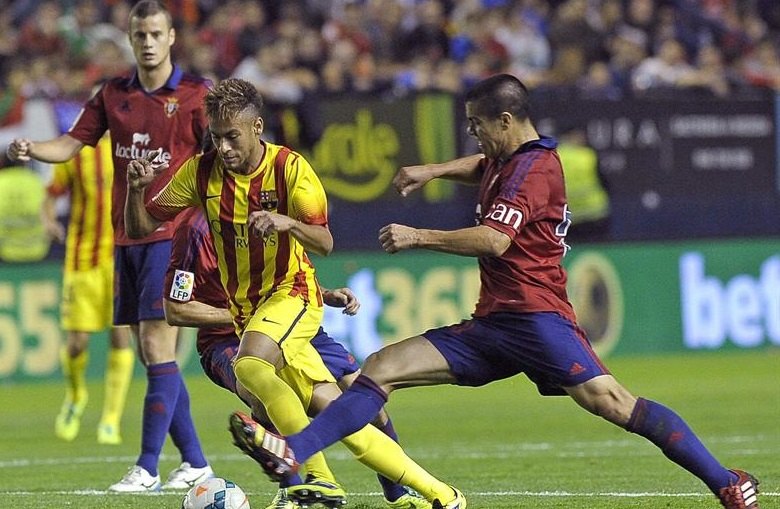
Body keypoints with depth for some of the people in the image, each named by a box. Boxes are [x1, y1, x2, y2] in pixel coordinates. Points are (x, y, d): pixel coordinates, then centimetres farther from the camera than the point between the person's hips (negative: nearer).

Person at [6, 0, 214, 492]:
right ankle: (195, 462, 16)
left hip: (172, 234, -6)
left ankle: (147, 468, -10)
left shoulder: (195, 94, -3)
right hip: (126, 236, 6)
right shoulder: (113, 94, 11)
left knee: (158, 348, -12)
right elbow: (74, 143, 9)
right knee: (153, 355, 8)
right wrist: (31, 149, -10)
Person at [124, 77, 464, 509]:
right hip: (245, 308, 5)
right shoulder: (202, 171, -2)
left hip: (292, 294, -5)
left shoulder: (289, 167, -12)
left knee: (249, 366, -34)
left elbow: (324, 243, -17)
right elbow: (140, 227, 0)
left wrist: (288, 223, -37)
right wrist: (136, 188, -20)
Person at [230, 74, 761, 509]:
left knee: (607, 399, -26)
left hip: (536, 315, -10)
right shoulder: (508, 161, 21)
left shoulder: (534, 166, -9)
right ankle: (292, 456, -7)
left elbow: (493, 240, -23)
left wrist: (418, 237, -17)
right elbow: (483, 167, 49)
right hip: (491, 323, 10)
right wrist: (434, 170, 30)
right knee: (382, 367, 0)